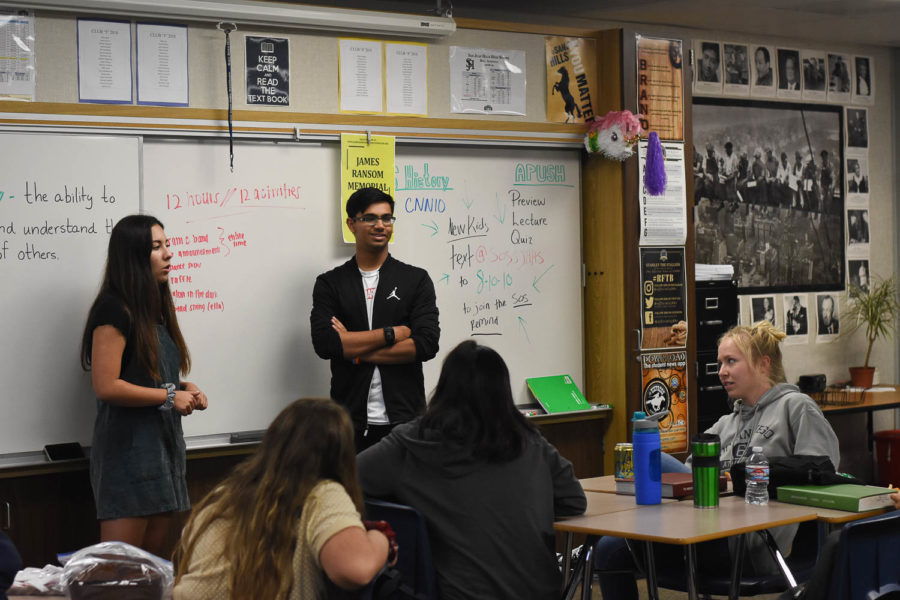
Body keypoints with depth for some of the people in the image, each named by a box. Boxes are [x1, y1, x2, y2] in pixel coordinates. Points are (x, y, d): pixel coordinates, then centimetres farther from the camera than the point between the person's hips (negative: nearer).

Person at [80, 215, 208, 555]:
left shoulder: (154, 309, 16)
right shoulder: (114, 311, -12)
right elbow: (106, 387, -19)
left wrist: (185, 389, 6)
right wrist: (169, 396, -13)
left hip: (163, 442, 9)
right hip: (128, 446, -9)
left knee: (155, 551, 10)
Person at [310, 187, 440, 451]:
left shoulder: (416, 279, 6)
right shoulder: (330, 283, 7)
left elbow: (426, 344, -7)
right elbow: (324, 343, -9)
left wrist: (356, 351, -8)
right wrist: (392, 333, -9)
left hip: (404, 419, 0)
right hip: (350, 422, 0)